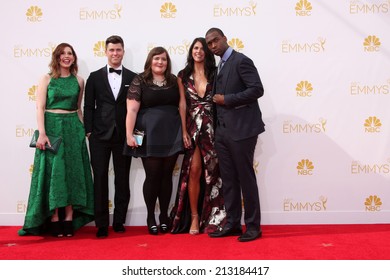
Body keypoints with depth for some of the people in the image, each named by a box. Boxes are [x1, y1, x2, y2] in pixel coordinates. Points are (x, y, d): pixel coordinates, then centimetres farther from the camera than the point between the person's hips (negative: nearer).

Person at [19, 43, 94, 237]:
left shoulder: (79, 81, 9)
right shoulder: (47, 79, 1)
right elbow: (40, 108, -5)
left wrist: (82, 130, 8)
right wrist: (42, 133, -15)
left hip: (73, 129, 3)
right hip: (51, 127, -3)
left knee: (72, 173, 3)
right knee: (52, 173, -1)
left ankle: (69, 220, 9)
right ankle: (54, 220, 5)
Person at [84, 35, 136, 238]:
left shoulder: (133, 78, 7)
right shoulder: (95, 77, 8)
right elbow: (89, 106, 5)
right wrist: (89, 131, -2)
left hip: (123, 135, 0)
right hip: (100, 135, 0)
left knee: (122, 179, 6)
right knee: (100, 179, 0)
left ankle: (119, 221, 17)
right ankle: (101, 225, 7)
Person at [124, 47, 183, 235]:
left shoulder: (174, 81, 10)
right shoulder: (139, 81, -1)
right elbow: (132, 110, -6)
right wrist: (129, 134, -13)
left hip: (172, 135, 3)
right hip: (149, 135, -3)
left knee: (166, 175, 7)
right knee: (152, 175, 3)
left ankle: (164, 216, 19)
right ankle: (150, 217, 16)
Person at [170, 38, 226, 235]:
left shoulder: (214, 74, 6)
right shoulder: (183, 76, 8)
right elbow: (183, 104, 4)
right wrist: (184, 131, -3)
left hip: (212, 127, 0)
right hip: (193, 128, 0)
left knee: (211, 173, 2)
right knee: (194, 171, -4)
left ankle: (212, 218, 13)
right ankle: (194, 217, 7)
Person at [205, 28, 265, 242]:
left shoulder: (241, 61, -7)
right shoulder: (220, 66, 18)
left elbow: (257, 89, -17)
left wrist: (226, 100, -15)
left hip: (241, 129, -8)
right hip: (223, 131, 8)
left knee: (246, 178, -1)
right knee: (228, 180, 10)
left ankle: (253, 226, 9)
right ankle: (232, 224, 19)